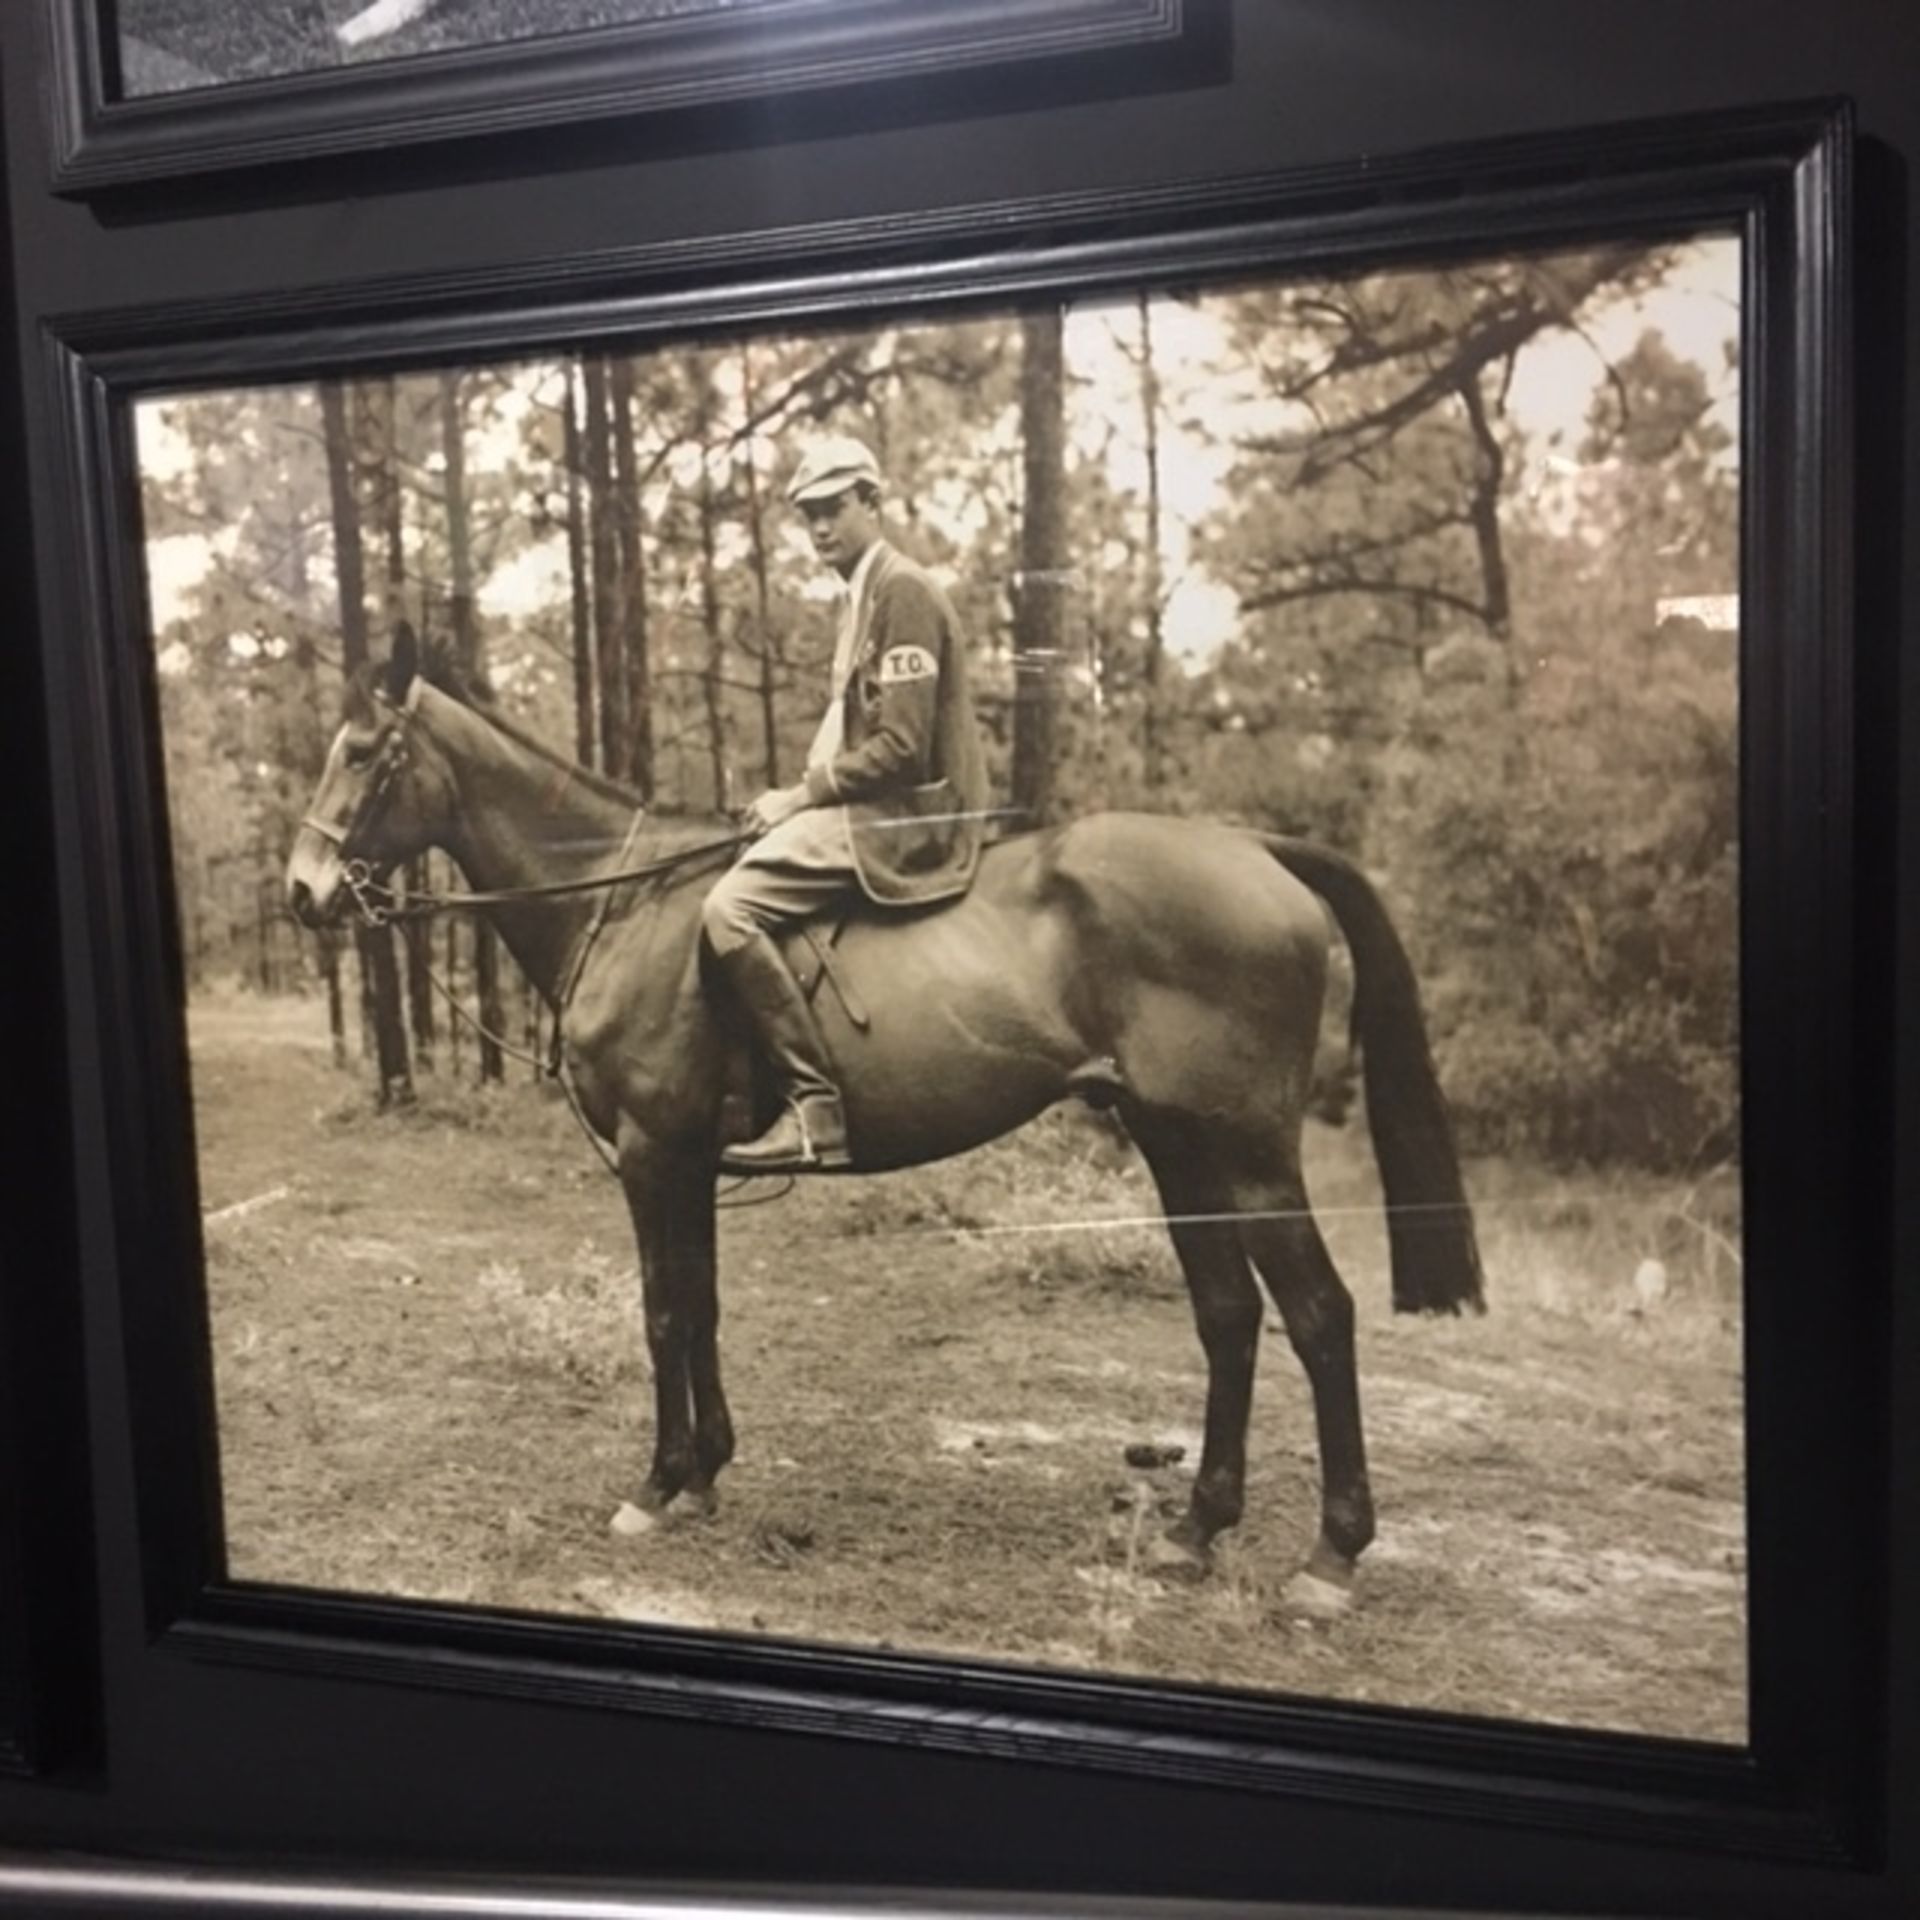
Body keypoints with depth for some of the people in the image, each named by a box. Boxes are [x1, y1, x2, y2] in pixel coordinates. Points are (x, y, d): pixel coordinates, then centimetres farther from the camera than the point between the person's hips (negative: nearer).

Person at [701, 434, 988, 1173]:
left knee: (729, 910, -24)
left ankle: (816, 1109, -22)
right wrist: (805, 795, 10)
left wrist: (802, 796, -13)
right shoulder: (864, 594, 20)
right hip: (876, 809, 11)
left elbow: (901, 747, -19)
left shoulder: (901, 590, -11)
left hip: (903, 817, -11)